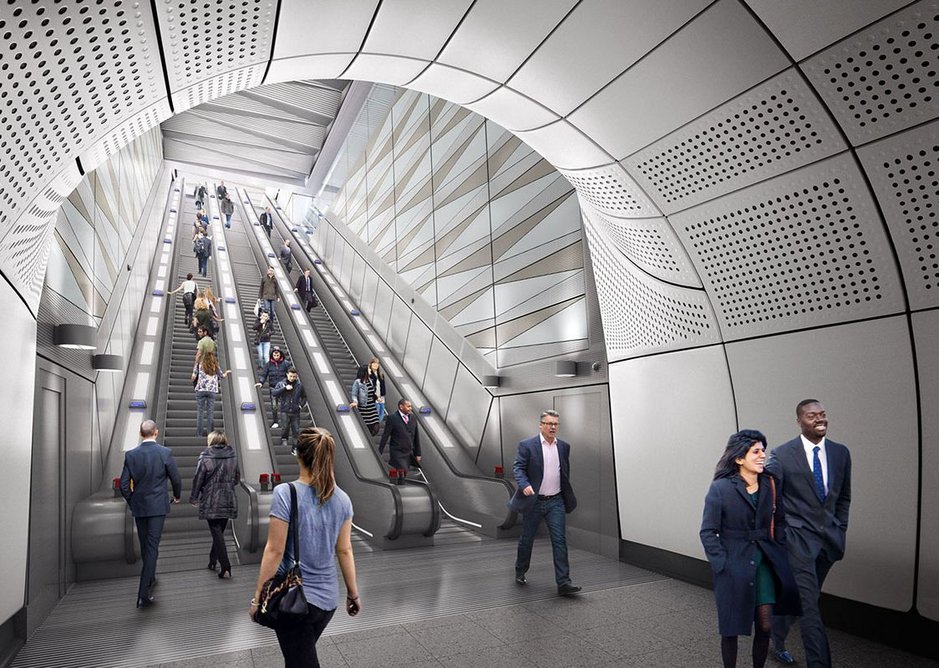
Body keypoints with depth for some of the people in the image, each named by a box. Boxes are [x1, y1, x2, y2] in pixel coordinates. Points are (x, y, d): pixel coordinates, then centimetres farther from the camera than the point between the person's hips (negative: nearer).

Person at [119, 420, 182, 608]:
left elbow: (124, 485, -1)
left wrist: (132, 502, 16)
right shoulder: (165, 453, -12)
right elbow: (176, 479, -5)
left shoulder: (130, 455, -3)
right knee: (152, 547, -1)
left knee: (145, 545, 19)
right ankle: (143, 593, -5)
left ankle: (150, 579, 37)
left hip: (138, 507, 3)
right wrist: (177, 496, 14)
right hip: (158, 506, -3)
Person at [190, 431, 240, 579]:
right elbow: (237, 477, 11)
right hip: (228, 501, 4)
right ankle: (213, 560, 30)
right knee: (219, 531, 18)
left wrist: (194, 497, 7)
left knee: (216, 532, -2)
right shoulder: (233, 457, 3)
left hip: (211, 502, -4)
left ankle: (225, 566, -8)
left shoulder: (205, 457, -10)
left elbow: (198, 479, -6)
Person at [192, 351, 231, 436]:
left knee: (200, 411, 2)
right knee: (210, 412, 3)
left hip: (201, 390, -1)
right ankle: (210, 432, 1)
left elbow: (194, 376, 2)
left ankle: (199, 433, -1)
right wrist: (227, 372, 40)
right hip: (212, 391, 1)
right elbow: (222, 376, 19)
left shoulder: (199, 364, 8)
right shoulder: (216, 367, 12)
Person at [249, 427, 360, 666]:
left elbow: (275, 550, -16)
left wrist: (258, 596, -5)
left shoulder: (285, 494, -18)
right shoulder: (342, 499, -5)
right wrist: (353, 593, 10)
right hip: (327, 599, 5)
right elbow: (344, 551, 0)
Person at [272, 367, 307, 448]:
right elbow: (273, 393, -11)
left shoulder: (300, 385, 5)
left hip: (295, 412, 1)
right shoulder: (281, 384, 2)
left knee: (296, 430, 2)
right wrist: (284, 388, -18)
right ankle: (284, 439, 20)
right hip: (285, 411, -1)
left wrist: (301, 405, 2)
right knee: (285, 428, -3)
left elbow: (304, 397, 18)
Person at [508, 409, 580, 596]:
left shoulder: (564, 446, 5)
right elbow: (518, 467, -12)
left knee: (560, 540, -5)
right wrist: (524, 485, -30)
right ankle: (520, 572, 34)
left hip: (555, 502, 3)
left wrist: (567, 496, 17)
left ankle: (563, 582, -1)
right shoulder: (527, 445, -9)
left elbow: (565, 472, 15)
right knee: (527, 539, 12)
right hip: (534, 501, -3)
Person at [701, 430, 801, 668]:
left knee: (765, 625, 3)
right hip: (734, 565, -3)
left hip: (764, 561, 4)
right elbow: (708, 532, -9)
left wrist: (779, 552, 3)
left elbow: (780, 521, 12)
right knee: (731, 628, 8)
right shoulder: (720, 488, -13)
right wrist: (722, 564, -13)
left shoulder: (770, 485, 0)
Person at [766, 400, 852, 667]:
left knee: (793, 597, 18)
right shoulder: (781, 455, -12)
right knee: (809, 605, -5)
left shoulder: (840, 453, 3)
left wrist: (840, 531, 9)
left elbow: (843, 497, 14)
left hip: (829, 539, 5)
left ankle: (777, 644, 38)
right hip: (797, 538, -5)